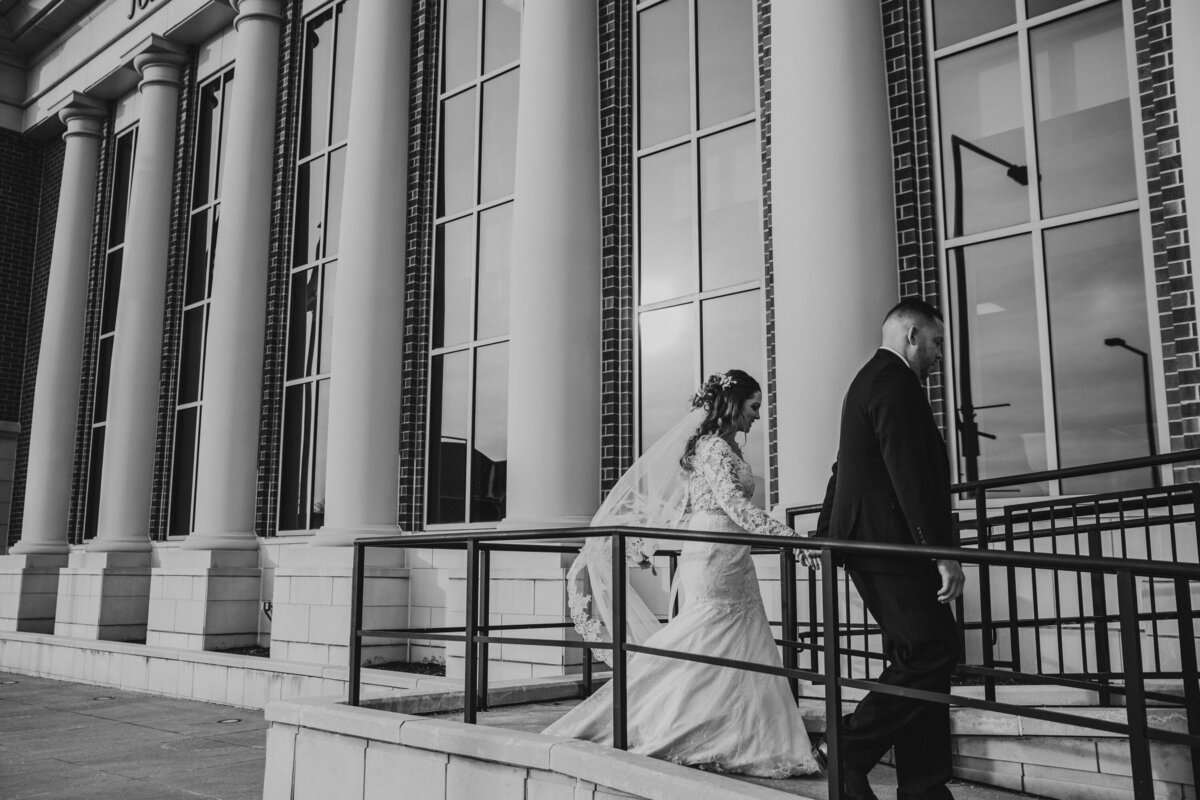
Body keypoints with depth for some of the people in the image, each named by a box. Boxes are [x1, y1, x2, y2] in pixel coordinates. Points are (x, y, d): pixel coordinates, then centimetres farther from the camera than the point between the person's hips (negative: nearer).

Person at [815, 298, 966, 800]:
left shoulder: (869, 380, 22)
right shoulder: (895, 382, -11)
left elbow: (845, 469, 28)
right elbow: (913, 474, -20)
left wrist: (826, 533, 34)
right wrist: (943, 550, -21)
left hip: (867, 544, 11)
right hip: (892, 546, -11)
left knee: (920, 659, 10)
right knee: (933, 653, -9)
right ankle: (847, 753, -4)